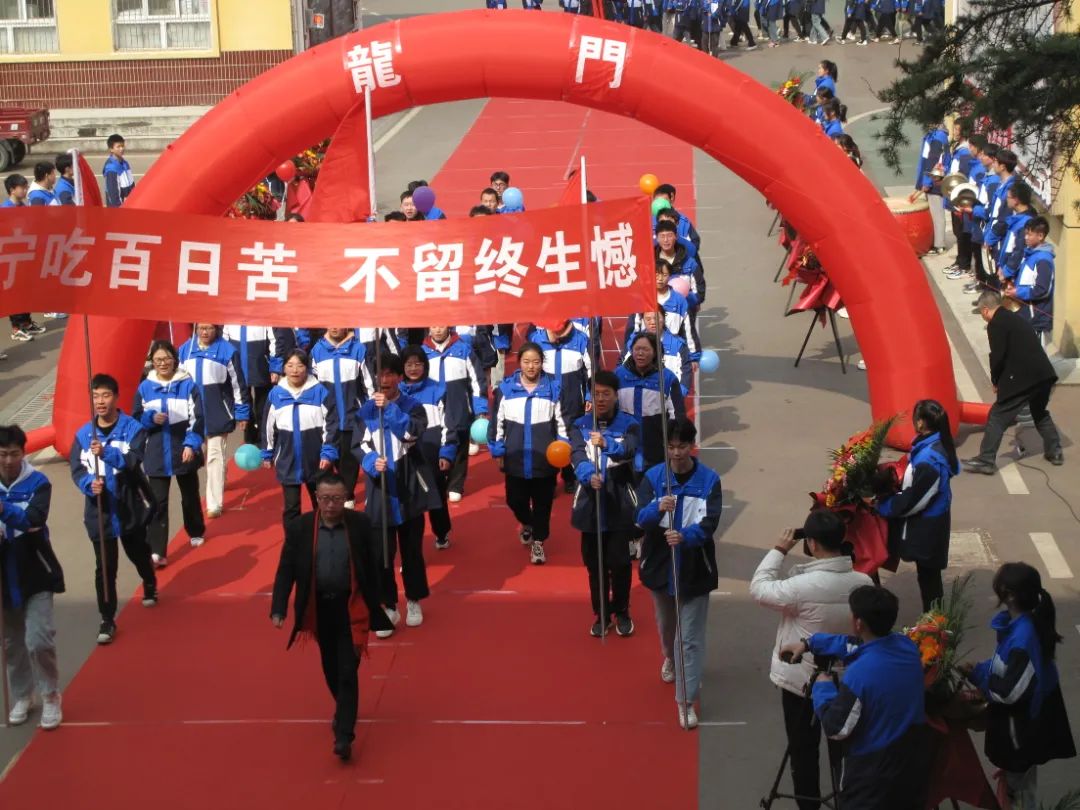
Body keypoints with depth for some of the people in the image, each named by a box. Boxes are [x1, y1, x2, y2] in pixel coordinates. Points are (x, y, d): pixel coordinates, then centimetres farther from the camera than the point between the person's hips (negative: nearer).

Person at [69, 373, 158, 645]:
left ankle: (150, 586, 54)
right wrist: (89, 484, -27)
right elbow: (77, 470, -5)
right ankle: (107, 620, 4)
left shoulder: (132, 428, -11)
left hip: (130, 507, 0)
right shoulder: (83, 434, -3)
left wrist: (106, 452, -40)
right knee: (105, 567, -2)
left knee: (138, 552, 24)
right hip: (100, 510, 0)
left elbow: (133, 461, -24)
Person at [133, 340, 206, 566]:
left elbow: (197, 418, -7)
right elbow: (136, 420, 4)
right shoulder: (145, 387, 0)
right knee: (158, 503, -5)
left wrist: (191, 444, -18)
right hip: (156, 455, 1)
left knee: (190, 495, 19)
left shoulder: (188, 385, -6)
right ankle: (156, 552, -8)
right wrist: (151, 418, -17)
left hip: (184, 451, -1)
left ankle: (196, 532, 43)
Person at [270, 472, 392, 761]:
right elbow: (286, 571, -6)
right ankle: (343, 710, 45)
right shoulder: (299, 527, -9)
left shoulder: (360, 524, -9)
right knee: (331, 669, 18)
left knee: (348, 672, -7)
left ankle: (344, 736, -5)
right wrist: (278, 609, -16)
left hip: (350, 608, -2)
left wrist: (374, 610, 1)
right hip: (319, 608, 2)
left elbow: (371, 569, -2)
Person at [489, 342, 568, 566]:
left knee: (543, 502, 6)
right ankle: (527, 524, 42)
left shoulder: (553, 388, -1)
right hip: (515, 458, 1)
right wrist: (497, 451, 5)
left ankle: (538, 541, 23)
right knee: (515, 499, 10)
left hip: (545, 459, -1)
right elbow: (497, 421, 5)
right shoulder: (506, 388, -1)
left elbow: (562, 421, 6)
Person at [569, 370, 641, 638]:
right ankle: (601, 614, 22)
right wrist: (589, 475, -34)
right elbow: (577, 455, -13)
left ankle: (621, 611, 16)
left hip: (619, 502, -2)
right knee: (594, 562, 8)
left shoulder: (629, 425, -1)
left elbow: (628, 450, -22)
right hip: (590, 501, 2)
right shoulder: (580, 425, 5)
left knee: (619, 561, -5)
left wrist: (606, 444, -44)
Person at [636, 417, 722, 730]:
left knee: (691, 636, -3)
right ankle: (670, 659, 57)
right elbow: (640, 519, -14)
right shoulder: (653, 477, -6)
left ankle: (686, 701, 0)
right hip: (660, 565, 3)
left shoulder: (709, 480, -10)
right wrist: (658, 508, -37)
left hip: (694, 569, -3)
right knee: (665, 624, 25)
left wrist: (685, 537, -38)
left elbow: (710, 523, -19)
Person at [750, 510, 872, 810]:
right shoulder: (864, 583, -12)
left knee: (804, 751, 12)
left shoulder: (802, 586, -28)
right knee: (842, 747, 18)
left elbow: (758, 589, -15)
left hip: (801, 681, -4)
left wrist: (778, 550, -7)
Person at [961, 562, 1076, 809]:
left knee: (1020, 788, 12)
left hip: (1021, 725, -9)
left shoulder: (1022, 638, -35)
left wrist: (977, 674, -17)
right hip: (1029, 717, 9)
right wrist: (983, 669, 0)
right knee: (1020, 782, 28)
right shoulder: (1026, 623, -5)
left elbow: (1010, 692, -32)